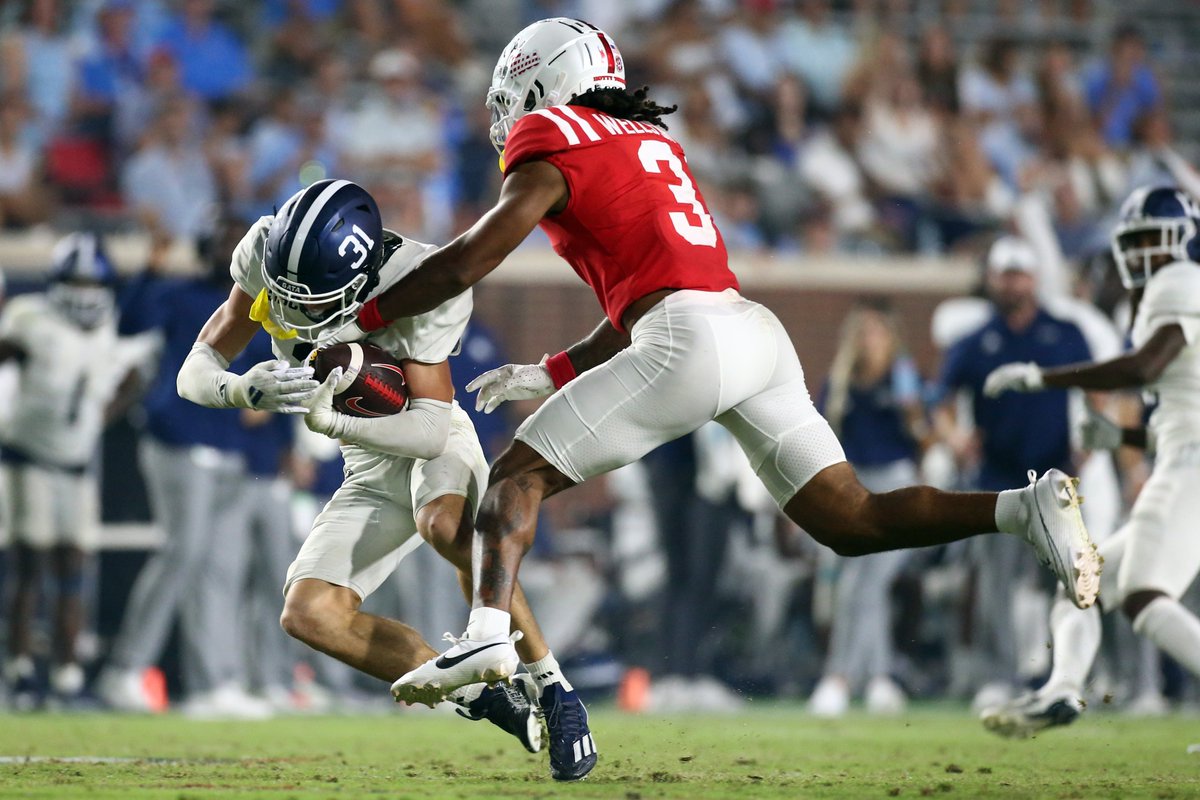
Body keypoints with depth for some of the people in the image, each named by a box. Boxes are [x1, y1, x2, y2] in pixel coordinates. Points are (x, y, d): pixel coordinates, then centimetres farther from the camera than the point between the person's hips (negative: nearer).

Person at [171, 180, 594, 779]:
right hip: (372, 475, 5)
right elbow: (196, 372, -13)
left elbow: (430, 431, -33)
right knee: (308, 613, -14)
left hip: (437, 447, -5)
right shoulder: (267, 255, -16)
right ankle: (482, 697, -5)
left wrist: (326, 416, -48)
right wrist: (245, 390, -37)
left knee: (446, 526, -38)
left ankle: (548, 687, -24)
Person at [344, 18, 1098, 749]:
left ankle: (489, 634, -20)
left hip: (693, 340, -7)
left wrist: (363, 321, 9)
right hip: (758, 330, 7)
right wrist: (551, 374, 33)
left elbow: (472, 259, 0)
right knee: (852, 520, 6)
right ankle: (1025, 508, -10)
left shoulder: (551, 140, 6)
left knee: (518, 474, 0)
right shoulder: (651, 142, 30)